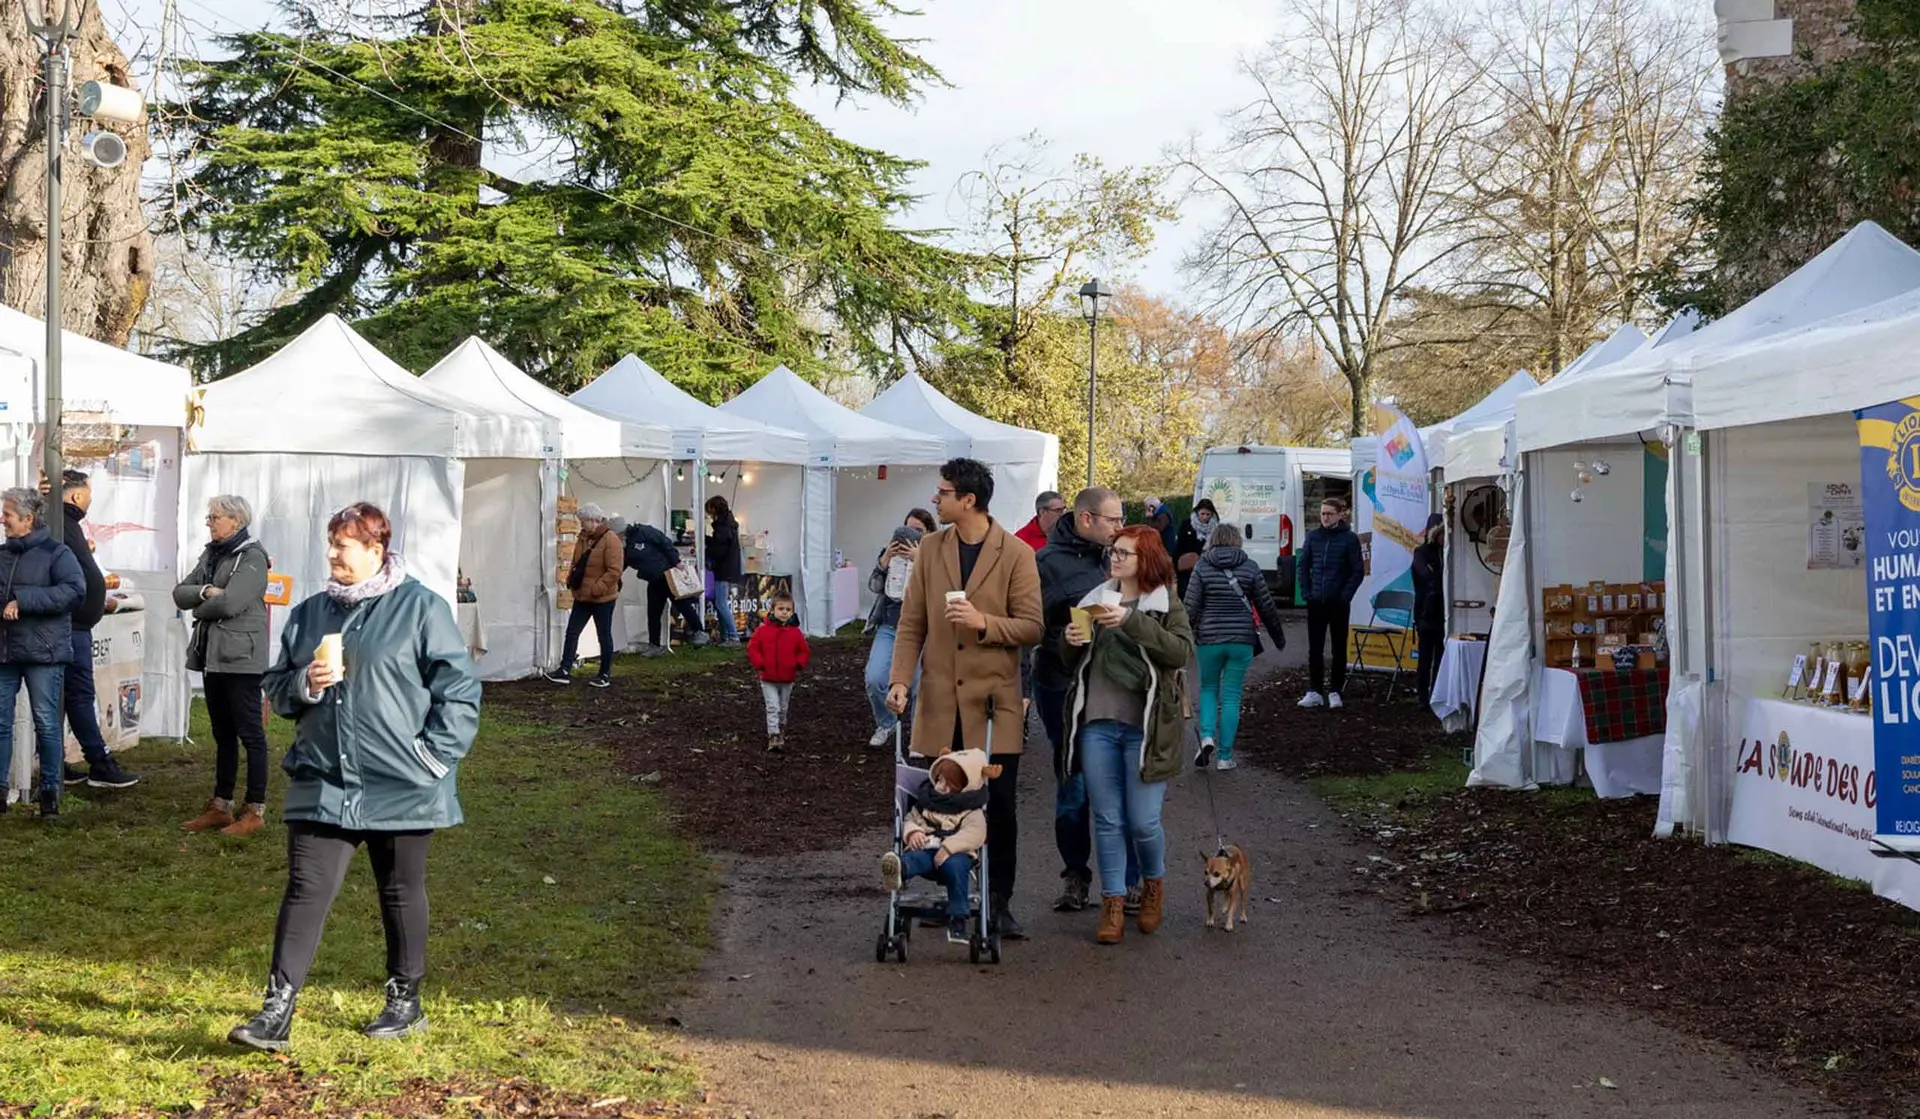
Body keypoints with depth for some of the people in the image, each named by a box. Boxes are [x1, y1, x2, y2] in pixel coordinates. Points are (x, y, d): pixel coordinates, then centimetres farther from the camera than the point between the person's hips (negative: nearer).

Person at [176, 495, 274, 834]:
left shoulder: (252, 557, -10)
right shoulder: (211, 554, 15)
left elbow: (230, 603, -21)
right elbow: (180, 593, 7)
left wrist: (199, 608, -4)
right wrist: (205, 592, -12)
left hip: (240, 658, -8)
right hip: (212, 655, 8)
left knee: (249, 733, -3)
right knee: (223, 735, 14)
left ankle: (255, 812, 0)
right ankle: (221, 807, 21)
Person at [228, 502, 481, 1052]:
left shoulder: (420, 609, -4)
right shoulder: (310, 614, 11)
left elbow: (460, 689, -5)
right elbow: (277, 687, 18)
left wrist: (434, 754, -11)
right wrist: (307, 683, -5)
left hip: (401, 787, -3)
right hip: (322, 784, 4)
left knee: (401, 893, 10)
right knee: (306, 890, -4)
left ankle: (405, 1001, 24)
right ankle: (277, 1009, -5)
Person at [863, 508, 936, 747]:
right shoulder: (892, 551, 8)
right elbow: (874, 586, 5)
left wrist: (920, 561, -22)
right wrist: (885, 560, -9)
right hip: (889, 626, 3)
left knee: (919, 687, -1)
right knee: (874, 679, -9)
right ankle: (885, 723, 19)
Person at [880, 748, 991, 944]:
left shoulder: (972, 812, 9)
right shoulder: (926, 801, 25)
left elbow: (974, 833, -8)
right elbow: (910, 818, 25)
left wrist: (948, 847, -24)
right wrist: (912, 831, -2)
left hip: (955, 854, -2)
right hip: (926, 849, 3)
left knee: (954, 866, -37)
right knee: (918, 858, -33)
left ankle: (957, 920, -34)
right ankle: (898, 870, -72)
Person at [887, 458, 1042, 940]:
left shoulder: (1016, 555, -5)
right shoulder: (931, 548, 7)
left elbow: (1031, 627, -5)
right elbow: (912, 622, 7)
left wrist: (984, 622, -21)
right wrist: (900, 679, -4)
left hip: (993, 700, -3)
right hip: (939, 700, 3)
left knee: (999, 806, 1)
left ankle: (999, 904, 12)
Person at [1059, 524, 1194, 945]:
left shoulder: (1167, 605, 1)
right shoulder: (1096, 599, 12)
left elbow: (1182, 651, -17)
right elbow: (1073, 664, 19)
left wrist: (1131, 621, -25)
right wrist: (1073, 642, -4)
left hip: (1145, 728, -3)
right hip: (1097, 724, 4)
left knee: (1143, 821, -1)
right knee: (1107, 819, 5)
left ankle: (1153, 884, 26)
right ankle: (1113, 902, 14)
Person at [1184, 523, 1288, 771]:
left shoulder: (1202, 568, -3)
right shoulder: (1250, 567, 0)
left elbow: (1190, 608, -7)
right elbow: (1266, 606, 3)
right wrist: (1278, 637, 16)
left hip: (1209, 639, 0)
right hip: (1242, 639, 0)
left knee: (1208, 689, 18)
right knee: (1231, 696, 6)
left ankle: (1207, 736, -5)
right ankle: (1224, 756, 6)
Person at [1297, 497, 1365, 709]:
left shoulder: (1349, 539, -5)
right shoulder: (1313, 537, 5)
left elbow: (1358, 571, -4)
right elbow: (1303, 566, 11)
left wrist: (1345, 595, -10)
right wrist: (1306, 593, 2)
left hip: (1338, 603, -3)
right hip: (1316, 602, 3)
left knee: (1339, 648, 6)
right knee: (1314, 648, 5)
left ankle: (1336, 692, 13)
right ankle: (1314, 691, 11)